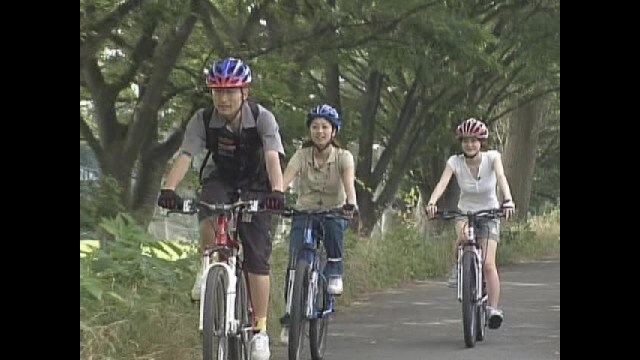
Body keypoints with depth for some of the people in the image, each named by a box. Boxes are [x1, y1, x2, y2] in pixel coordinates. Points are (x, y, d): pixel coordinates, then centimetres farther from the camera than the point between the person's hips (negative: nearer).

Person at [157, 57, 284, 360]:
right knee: (210, 213, -36)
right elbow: (185, 156, -26)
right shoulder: (203, 120, -17)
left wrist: (277, 191, -52)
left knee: (257, 258, -10)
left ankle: (260, 329, -1)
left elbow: (272, 158, -34)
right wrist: (168, 189, -43)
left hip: (255, 189, -1)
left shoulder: (262, 119, -22)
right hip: (219, 181, 1)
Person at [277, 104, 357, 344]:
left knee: (333, 224, -39)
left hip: (333, 213, -1)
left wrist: (351, 203, -48)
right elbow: (284, 179, -22)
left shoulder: (343, 157, -9)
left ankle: (335, 271, -18)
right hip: (304, 213, 1)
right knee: (295, 264, -18)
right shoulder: (302, 156, -7)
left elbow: (348, 182, -28)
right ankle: (289, 318, -5)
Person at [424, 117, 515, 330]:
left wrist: (508, 201, -50)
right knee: (462, 234, -36)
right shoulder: (455, 162, -13)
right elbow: (442, 182, -28)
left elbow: (501, 177, -32)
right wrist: (431, 202, -47)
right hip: (465, 214, 1)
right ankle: (459, 269, -11)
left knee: (488, 264, -16)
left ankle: (494, 309, -9)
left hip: (489, 216, -1)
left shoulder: (492, 157, -15)